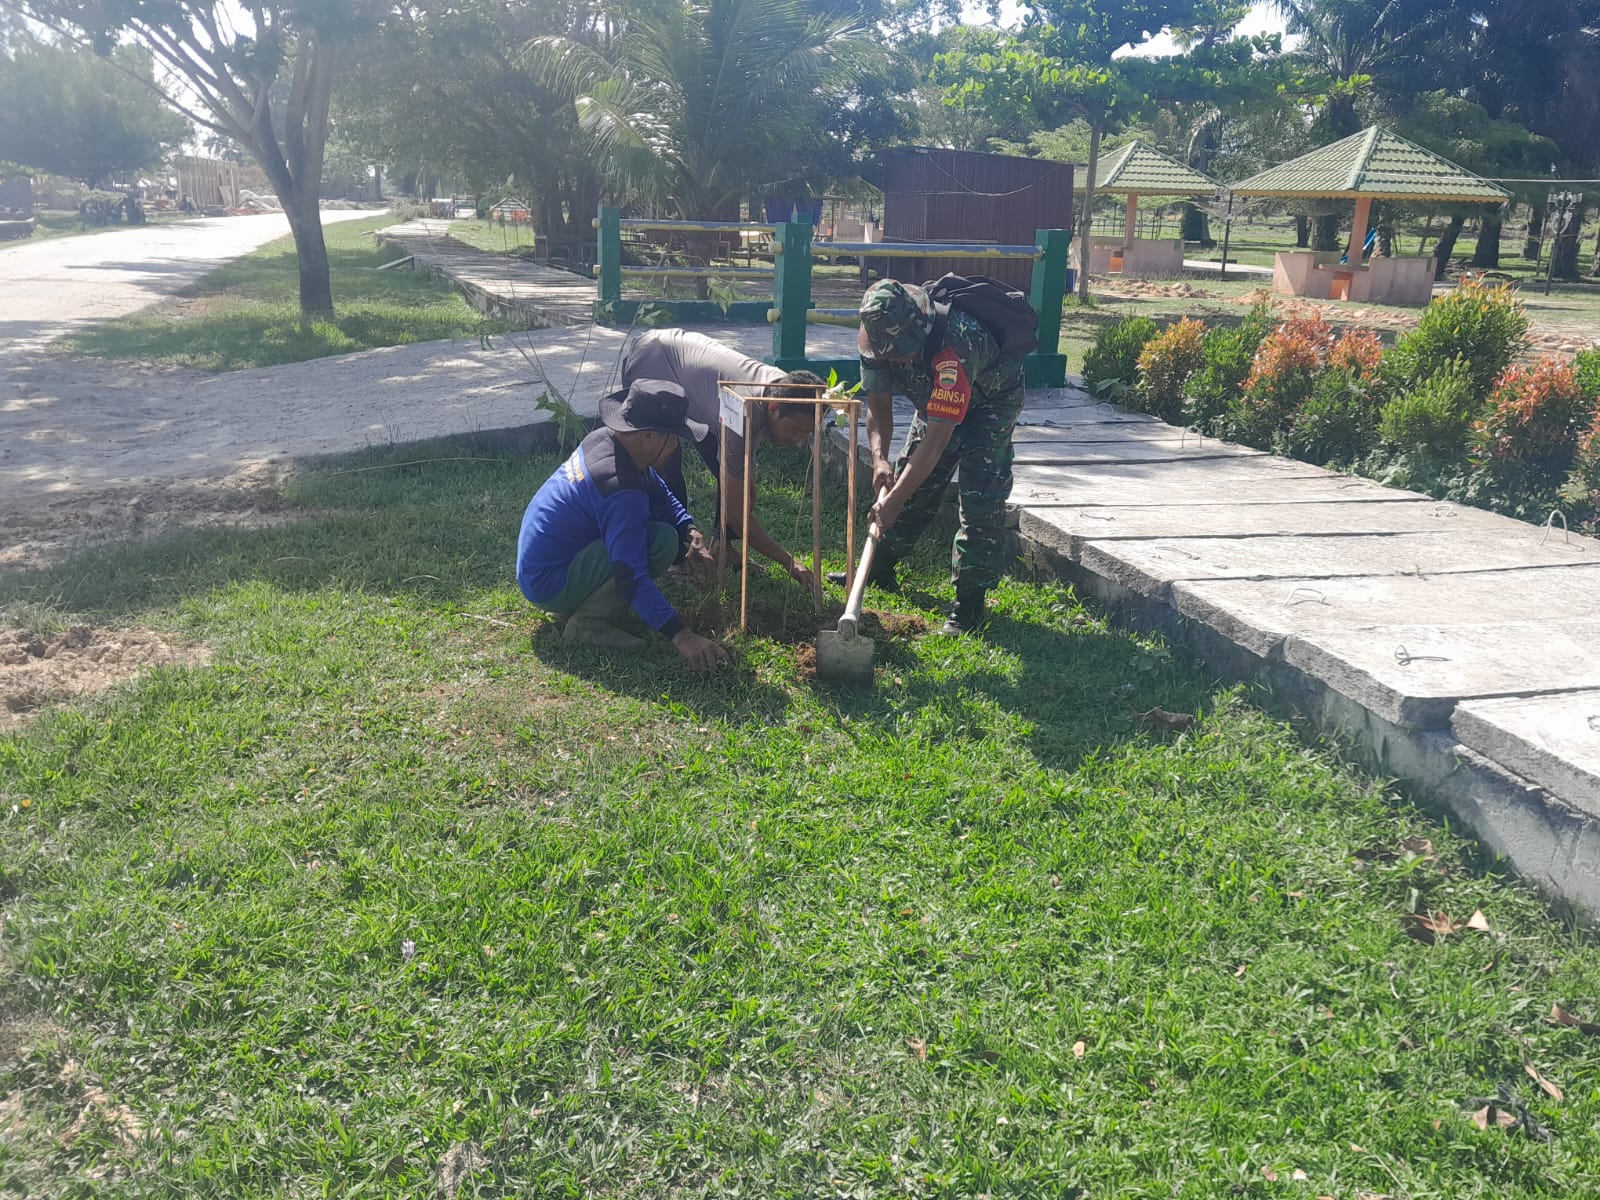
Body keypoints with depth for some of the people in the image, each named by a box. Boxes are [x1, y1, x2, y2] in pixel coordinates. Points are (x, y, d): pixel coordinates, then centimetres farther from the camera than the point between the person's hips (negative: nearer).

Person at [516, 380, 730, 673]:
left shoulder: (606, 439, -1)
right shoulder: (621, 490, -29)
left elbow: (661, 495, 14)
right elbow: (632, 577, -33)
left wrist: (691, 533, -1)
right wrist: (682, 636, -35)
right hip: (549, 585, -10)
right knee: (662, 540, -22)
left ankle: (587, 600, 10)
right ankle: (588, 622, -13)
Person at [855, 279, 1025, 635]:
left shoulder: (952, 346, -45)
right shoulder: (881, 337, -24)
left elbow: (936, 439, -43)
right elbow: (878, 402, -11)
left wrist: (893, 500, -43)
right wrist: (879, 457, -28)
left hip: (992, 400, -6)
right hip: (937, 398, 6)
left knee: (980, 494, -18)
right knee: (912, 478, 7)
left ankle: (970, 601, -12)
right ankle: (878, 569, 23)